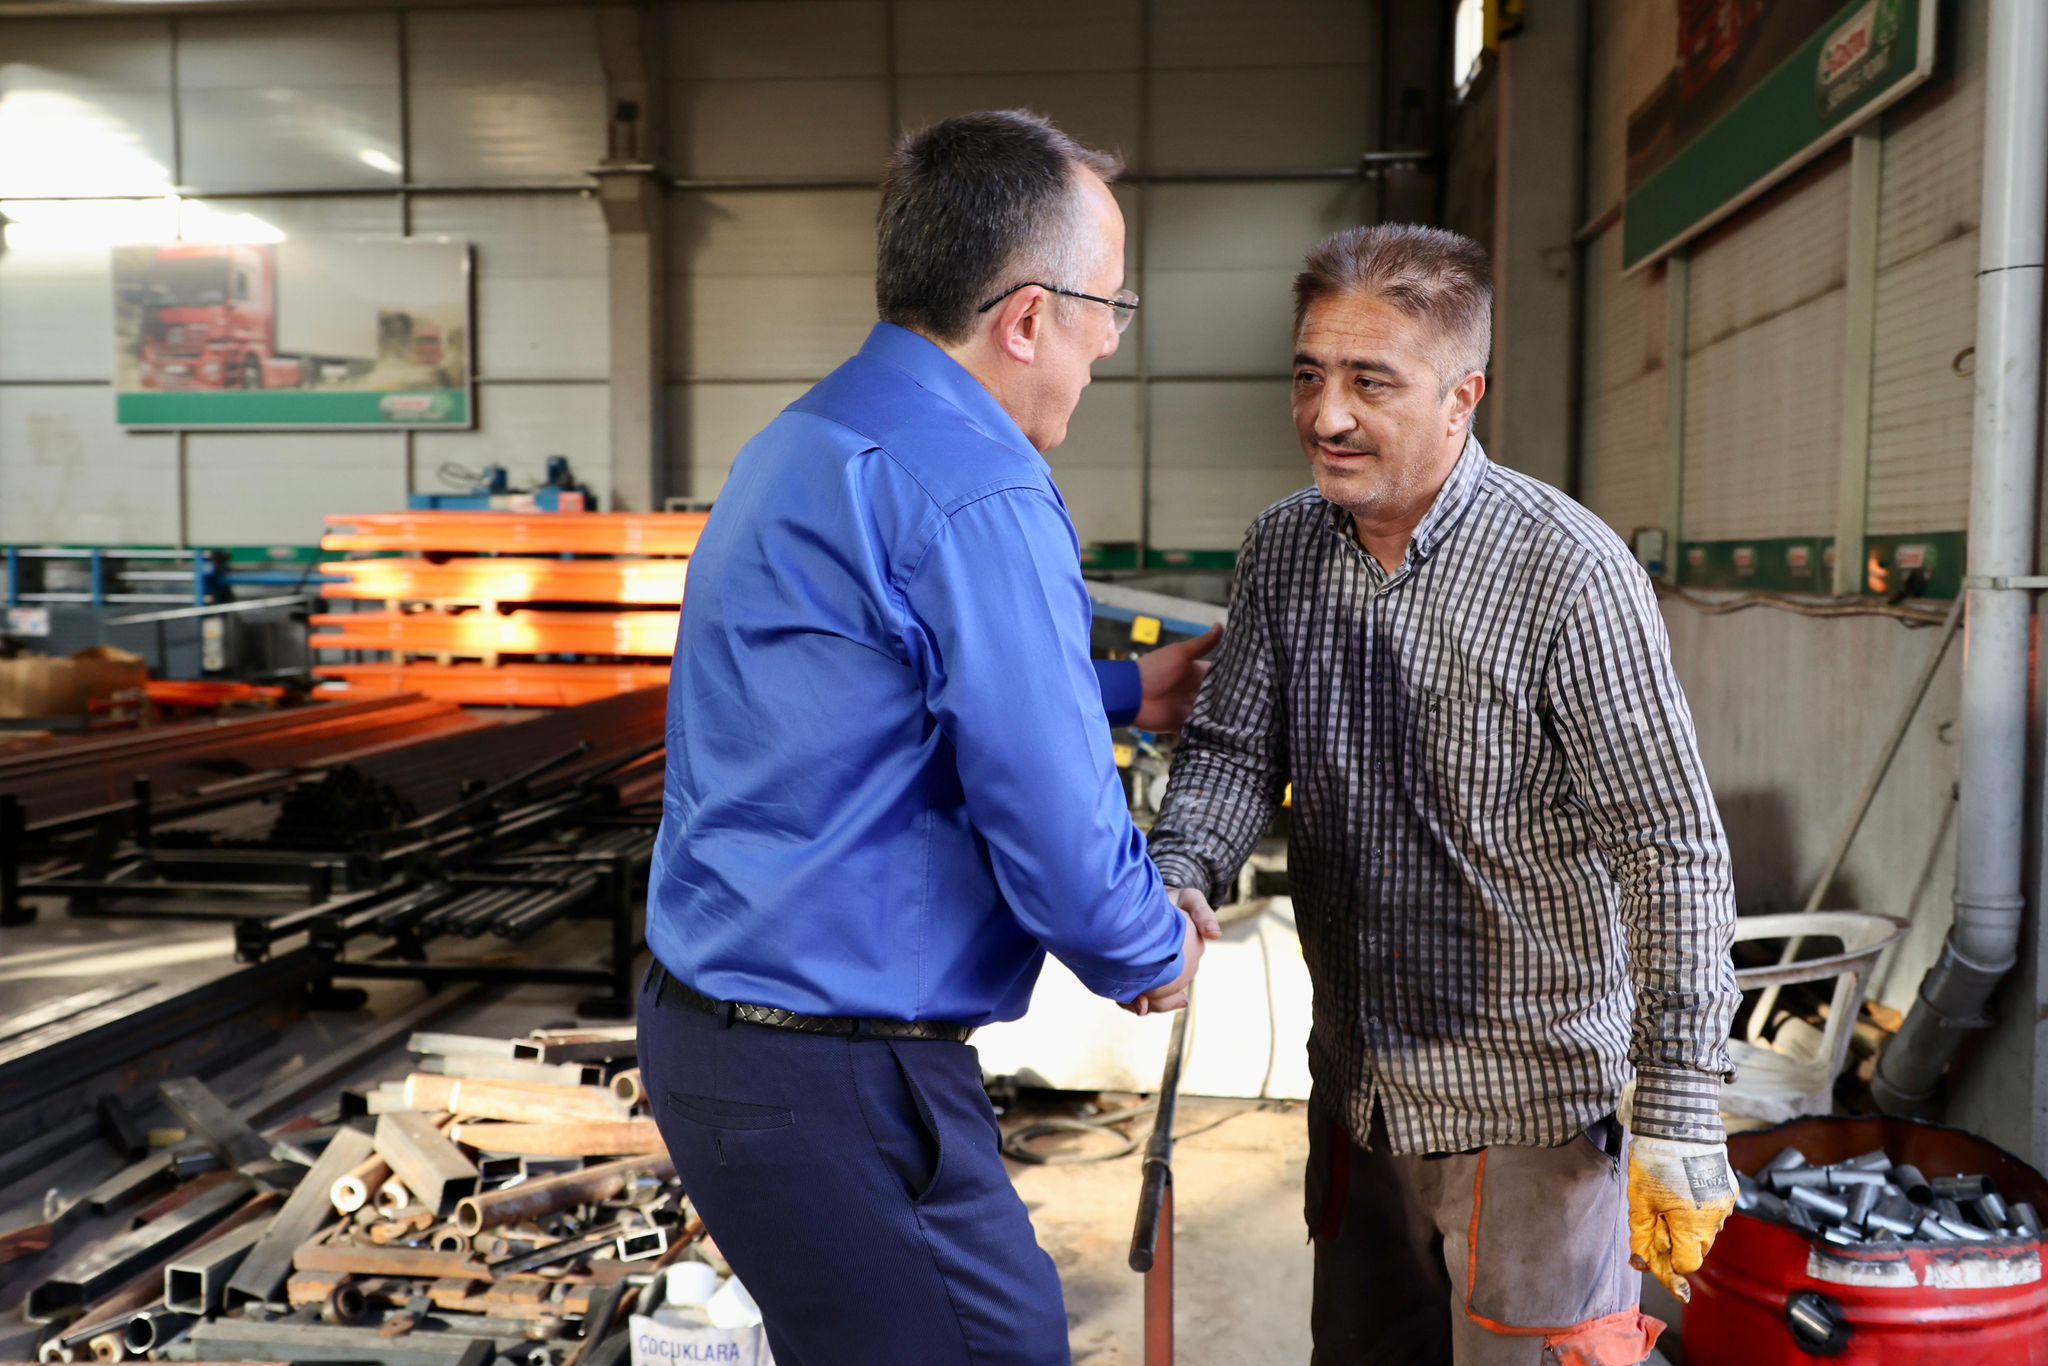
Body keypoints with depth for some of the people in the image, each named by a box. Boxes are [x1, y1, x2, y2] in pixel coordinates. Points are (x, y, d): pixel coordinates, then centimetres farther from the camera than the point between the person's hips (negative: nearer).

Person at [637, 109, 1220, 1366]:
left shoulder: (804, 447, 10)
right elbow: (1062, 848, -22)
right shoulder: (977, 495, -22)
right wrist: (1157, 956, -1)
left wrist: (1120, 693, 22)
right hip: (832, 1083, -10)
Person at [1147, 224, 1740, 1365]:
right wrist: (1180, 875, -17)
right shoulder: (1283, 548, -1)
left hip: (1528, 1098, -6)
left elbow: (1672, 851, -18)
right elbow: (1235, 745, 4)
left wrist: (1681, 1122, -19)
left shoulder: (1568, 572, -19)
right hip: (1355, 1080, 6)